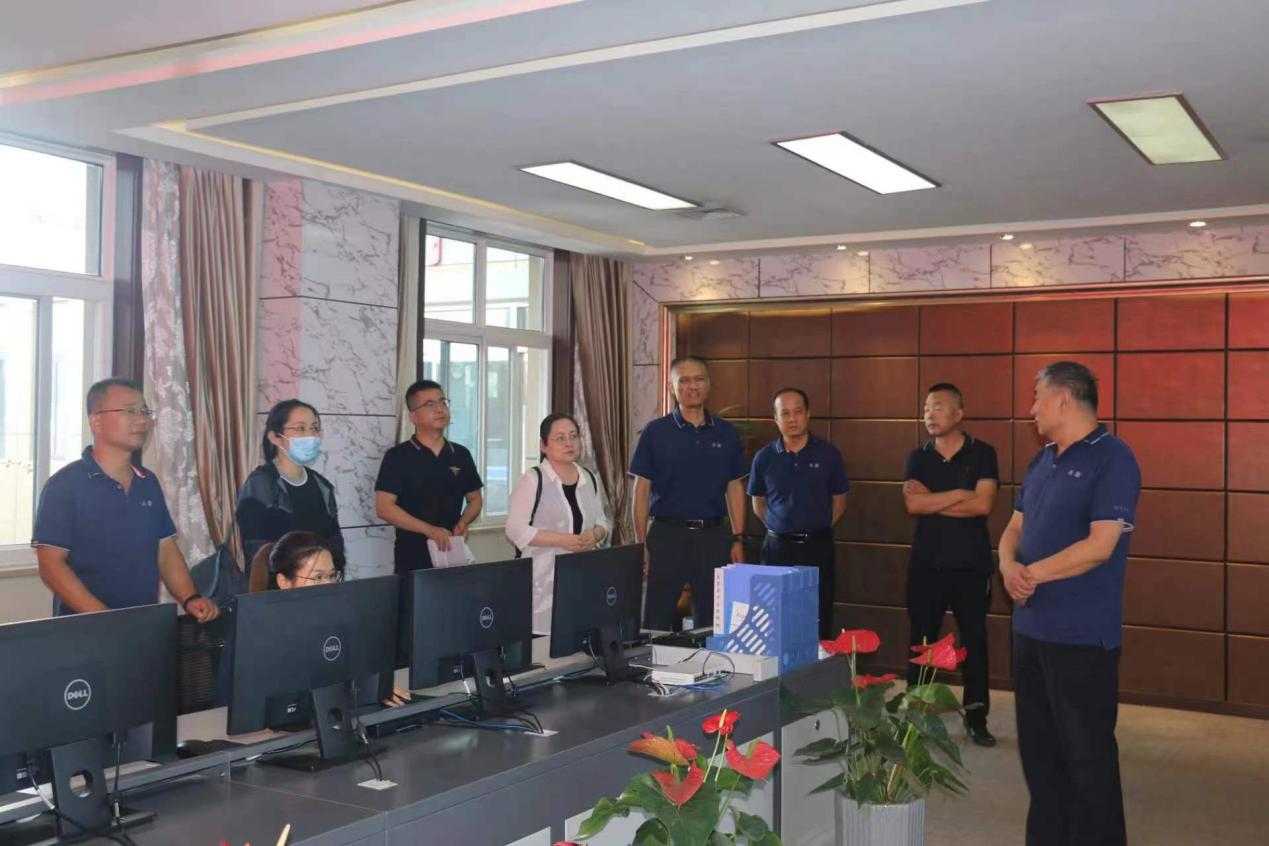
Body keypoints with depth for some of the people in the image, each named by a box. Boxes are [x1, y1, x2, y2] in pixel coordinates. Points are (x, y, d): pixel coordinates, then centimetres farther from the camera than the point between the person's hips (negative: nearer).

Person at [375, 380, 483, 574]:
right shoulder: (398, 456, -5)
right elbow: (384, 507, -11)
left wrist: (463, 522, -6)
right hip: (412, 556, -4)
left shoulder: (461, 454, 8)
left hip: (453, 552, 4)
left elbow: (474, 499, 16)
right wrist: (429, 530, -21)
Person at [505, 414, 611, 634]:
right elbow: (515, 530, -13)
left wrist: (596, 535, -5)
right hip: (542, 579, -5)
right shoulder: (533, 480, -7)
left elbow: (602, 521, 18)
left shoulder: (590, 479, 11)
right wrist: (563, 540, -19)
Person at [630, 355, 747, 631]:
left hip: (713, 535, 2)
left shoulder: (726, 433, 8)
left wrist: (738, 539, 4)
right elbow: (642, 489, 0)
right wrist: (641, 543, -5)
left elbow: (735, 488, 11)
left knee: (711, 621, 9)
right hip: (667, 534, -2)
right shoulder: (655, 432, 0)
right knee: (656, 621, 0)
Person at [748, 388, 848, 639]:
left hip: (818, 547, 0)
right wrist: (781, 527, 6)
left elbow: (839, 501, 9)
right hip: (778, 547, 1)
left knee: (819, 621, 3)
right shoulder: (764, 458, 1)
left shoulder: (828, 454, 0)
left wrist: (817, 528, 4)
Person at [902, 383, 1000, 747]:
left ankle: (976, 716, 15)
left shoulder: (982, 453, -2)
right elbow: (913, 504, -9)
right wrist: (960, 493, -11)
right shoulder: (918, 457, 6)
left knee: (974, 640, 5)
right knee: (921, 640, 6)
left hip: (972, 564, -2)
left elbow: (982, 505, -14)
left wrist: (932, 502, -10)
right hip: (926, 564, 2)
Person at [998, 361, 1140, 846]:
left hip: (1081, 637, -8)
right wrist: (1009, 567, -8)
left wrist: (1032, 575, -12)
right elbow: (1014, 529, 14)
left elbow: (1099, 546, -19)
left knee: (1086, 754, 1)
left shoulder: (1112, 459, -12)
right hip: (1030, 628, 8)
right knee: (1038, 748, 16)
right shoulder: (1042, 462, 13)